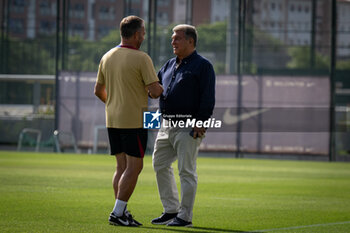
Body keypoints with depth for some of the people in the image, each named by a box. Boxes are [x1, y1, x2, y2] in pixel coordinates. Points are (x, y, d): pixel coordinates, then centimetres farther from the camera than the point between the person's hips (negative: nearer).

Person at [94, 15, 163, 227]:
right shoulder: (141, 58, -13)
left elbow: (98, 90, 16)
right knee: (134, 167, -3)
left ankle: (122, 213, 10)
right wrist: (157, 90, 6)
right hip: (134, 121, -7)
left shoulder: (107, 57, 8)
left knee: (122, 167, 11)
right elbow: (155, 90, -17)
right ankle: (118, 213, -9)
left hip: (113, 120, 7)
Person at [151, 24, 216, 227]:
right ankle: (171, 210, 20)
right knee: (160, 165, 10)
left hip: (188, 127, -8)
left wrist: (200, 124, -19)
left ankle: (185, 216, -2)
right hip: (167, 124, 8)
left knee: (186, 171, -6)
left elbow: (208, 98, -12)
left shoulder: (203, 66, -5)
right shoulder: (170, 65, 18)